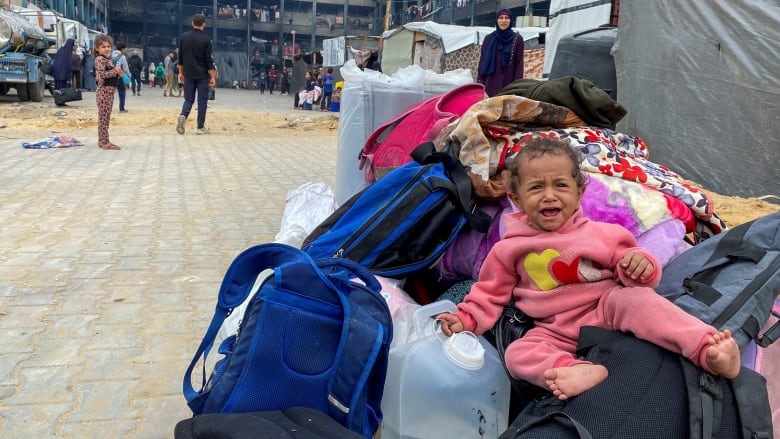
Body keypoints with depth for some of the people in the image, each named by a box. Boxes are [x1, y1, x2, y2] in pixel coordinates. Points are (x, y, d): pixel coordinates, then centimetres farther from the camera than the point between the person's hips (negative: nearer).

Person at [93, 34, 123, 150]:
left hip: (109, 91, 9)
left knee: (106, 117, 11)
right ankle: (104, 142, -6)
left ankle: (103, 141, 17)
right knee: (103, 117, -7)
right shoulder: (100, 59, -10)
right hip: (104, 91, -9)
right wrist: (115, 71, -16)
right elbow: (102, 74, -22)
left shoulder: (108, 60, 19)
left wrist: (118, 74, 6)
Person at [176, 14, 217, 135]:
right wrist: (213, 77, -5)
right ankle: (201, 127, 6)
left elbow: (180, 57, 9)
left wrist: (180, 72, 17)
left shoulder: (184, 37, 4)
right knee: (202, 101, 5)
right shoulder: (205, 39, -7)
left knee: (189, 99, 11)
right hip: (202, 75, -3)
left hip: (188, 74, 3)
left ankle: (183, 115, -18)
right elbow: (209, 60, -9)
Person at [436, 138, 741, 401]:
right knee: (516, 354, -24)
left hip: (607, 309, -1)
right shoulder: (510, 248, 4)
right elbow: (492, 292, 13)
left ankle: (707, 348, -36)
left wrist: (640, 265, -19)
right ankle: (578, 370, -46)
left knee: (636, 299, -30)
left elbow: (630, 273, 6)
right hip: (556, 332, 1)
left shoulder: (599, 234, 2)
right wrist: (467, 318, -2)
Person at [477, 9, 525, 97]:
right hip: (490, 84, 2)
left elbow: (519, 64, 1)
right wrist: (480, 83, 1)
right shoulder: (488, 39, 9)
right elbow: (482, 62, 9)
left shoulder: (517, 39, 4)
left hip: (508, 84, -2)